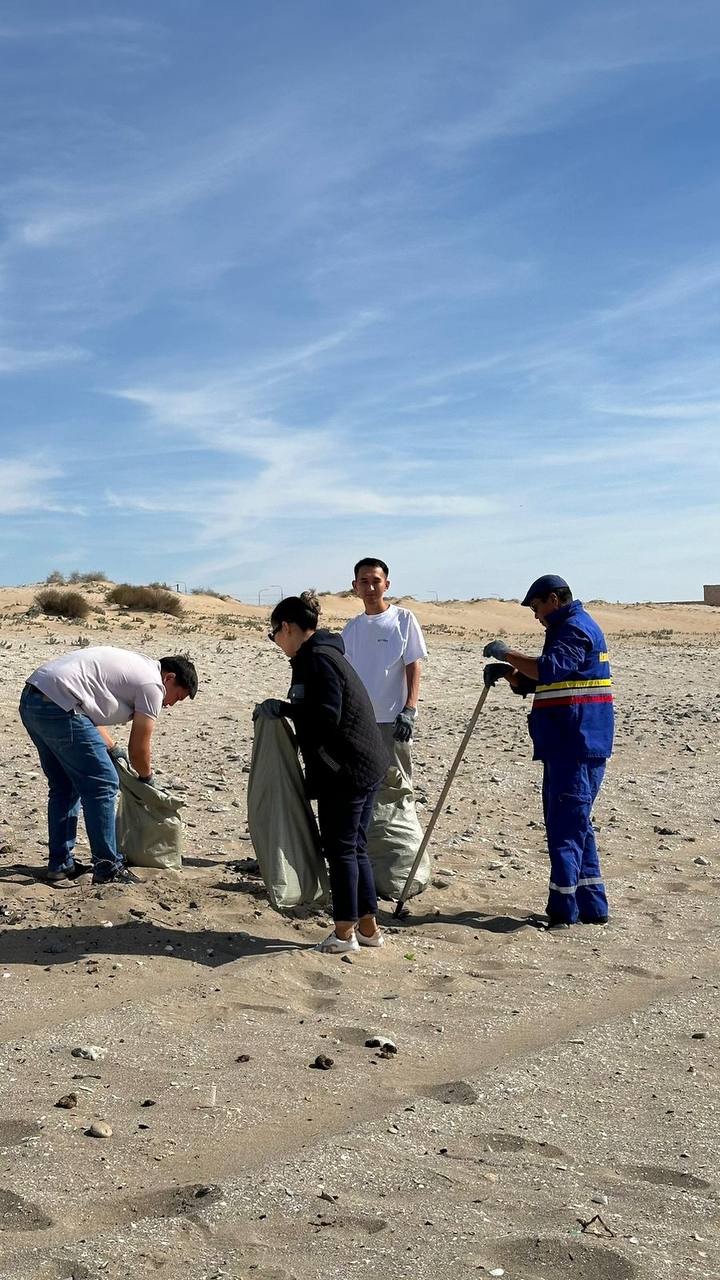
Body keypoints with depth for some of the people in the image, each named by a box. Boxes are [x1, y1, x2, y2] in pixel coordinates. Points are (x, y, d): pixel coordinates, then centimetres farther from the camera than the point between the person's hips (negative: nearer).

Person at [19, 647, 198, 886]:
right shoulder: (152, 685, -3)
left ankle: (60, 865, 25)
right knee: (102, 784, -2)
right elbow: (139, 748, 1)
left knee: (64, 787, 20)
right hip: (58, 706, -10)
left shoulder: (134, 666, 24)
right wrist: (146, 777, 20)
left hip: (30, 699, 10)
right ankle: (107, 868, 4)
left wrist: (112, 748, 28)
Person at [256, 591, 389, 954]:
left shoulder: (316, 659, -15)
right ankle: (368, 927, 23)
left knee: (340, 848, 1)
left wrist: (282, 708, -14)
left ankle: (345, 932, 10)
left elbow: (327, 716, -23)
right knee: (354, 847, 16)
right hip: (365, 765, 10)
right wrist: (284, 711, 10)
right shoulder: (326, 653, 16)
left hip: (345, 771, -10)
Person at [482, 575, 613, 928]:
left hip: (577, 747, -11)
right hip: (568, 745, 11)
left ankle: (563, 910, -5)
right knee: (575, 824, 14)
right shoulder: (566, 629, 23)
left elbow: (549, 670, -27)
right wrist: (507, 672, 3)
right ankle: (592, 906, 20)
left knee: (566, 826, -8)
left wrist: (507, 654, -19)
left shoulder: (576, 629, -10)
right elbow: (533, 683, 21)